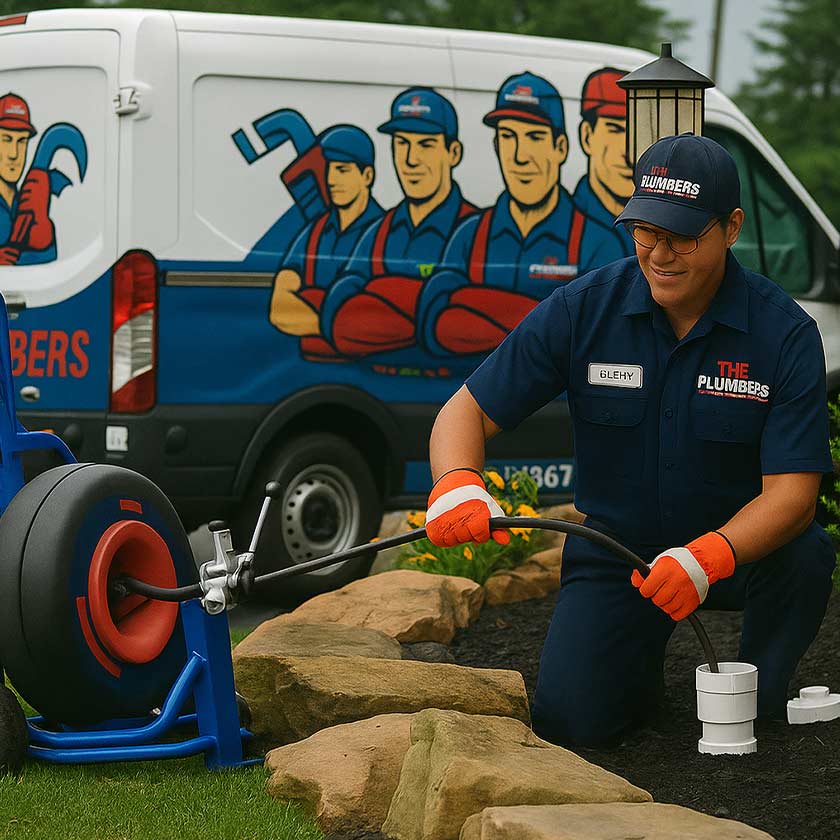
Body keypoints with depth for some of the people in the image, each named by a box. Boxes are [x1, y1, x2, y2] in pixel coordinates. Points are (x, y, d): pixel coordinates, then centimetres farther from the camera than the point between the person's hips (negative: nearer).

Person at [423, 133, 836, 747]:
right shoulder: (582, 310, -12)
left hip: (740, 544, -1)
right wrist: (457, 483, -34)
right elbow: (468, 411, -10)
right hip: (615, 551, 1)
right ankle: (641, 666, 20)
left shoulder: (784, 331, -17)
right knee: (569, 720, -18)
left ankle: (761, 695, -2)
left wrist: (708, 556, -43)